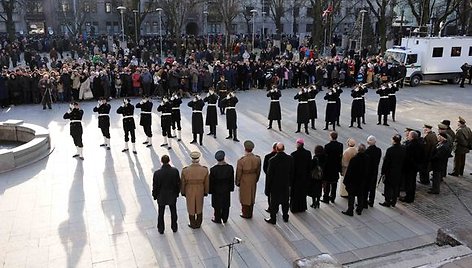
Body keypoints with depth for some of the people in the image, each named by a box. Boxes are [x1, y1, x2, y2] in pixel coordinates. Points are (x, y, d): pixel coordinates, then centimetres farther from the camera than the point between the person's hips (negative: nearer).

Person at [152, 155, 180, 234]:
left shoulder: (157, 173, -25)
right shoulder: (175, 171, -21)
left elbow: (155, 186, -14)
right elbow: (178, 184, -8)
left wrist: (155, 195, 4)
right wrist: (177, 192, 9)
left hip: (161, 197, -1)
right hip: (172, 196, 1)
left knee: (161, 214, 20)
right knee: (173, 212, 22)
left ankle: (161, 229, 36)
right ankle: (174, 227, 38)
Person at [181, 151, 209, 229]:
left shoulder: (185, 170, -24)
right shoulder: (204, 170, -21)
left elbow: (182, 183, -10)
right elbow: (206, 183, -8)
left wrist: (183, 192, 7)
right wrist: (206, 192, 9)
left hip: (189, 192, -1)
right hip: (200, 192, 1)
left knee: (191, 208, 19)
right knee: (199, 207, 22)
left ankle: (193, 224, 35)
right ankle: (198, 224, 38)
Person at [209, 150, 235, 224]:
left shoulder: (213, 169, -25)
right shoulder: (230, 168, -17)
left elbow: (211, 182, -13)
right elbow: (232, 180, -4)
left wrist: (210, 191, 1)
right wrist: (231, 188, 10)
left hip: (217, 191, -3)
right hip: (226, 190, 3)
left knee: (217, 206, 16)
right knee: (226, 205, 19)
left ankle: (218, 219, 33)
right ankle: (225, 219, 35)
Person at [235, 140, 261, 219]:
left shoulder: (241, 160, -25)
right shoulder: (257, 159, -13)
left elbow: (239, 173, -14)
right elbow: (258, 171, -1)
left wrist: (237, 182, 1)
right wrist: (256, 180, 15)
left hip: (244, 181, -4)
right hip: (253, 181, 4)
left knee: (245, 197, 15)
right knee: (252, 196, 20)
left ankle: (245, 214, 28)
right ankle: (250, 213, 33)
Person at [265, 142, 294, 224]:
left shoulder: (272, 160, -21)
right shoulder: (290, 158, -10)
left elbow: (269, 174, -13)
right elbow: (292, 172, 0)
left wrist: (268, 186, -2)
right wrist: (290, 182, 12)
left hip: (275, 185, -3)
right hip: (286, 184, 3)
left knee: (274, 202, 10)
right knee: (285, 201, 19)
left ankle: (273, 219, 19)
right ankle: (285, 217, 33)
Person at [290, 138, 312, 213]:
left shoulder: (294, 154, -19)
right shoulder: (308, 153, -6)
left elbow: (292, 167, -14)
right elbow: (310, 165, 1)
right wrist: (308, 176, 11)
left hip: (296, 176, -4)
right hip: (305, 176, 4)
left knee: (295, 192, 11)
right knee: (303, 191, 18)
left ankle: (294, 208, 20)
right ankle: (302, 207, 30)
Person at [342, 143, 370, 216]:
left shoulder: (354, 159, -24)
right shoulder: (367, 158, -7)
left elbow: (349, 171, -18)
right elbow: (367, 170, 3)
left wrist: (346, 181, -10)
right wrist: (365, 179, 15)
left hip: (353, 180, -5)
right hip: (362, 180, 5)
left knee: (351, 195, 6)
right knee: (360, 195, 17)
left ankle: (350, 211, 10)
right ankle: (359, 210, 26)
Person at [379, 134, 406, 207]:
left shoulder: (390, 150, -20)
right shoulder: (403, 150, -3)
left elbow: (386, 162, -16)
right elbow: (404, 161, 5)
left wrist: (383, 171, -7)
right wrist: (401, 170, 15)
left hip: (390, 171, -5)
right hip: (399, 172, 5)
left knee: (388, 187, 7)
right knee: (396, 187, 15)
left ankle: (387, 202, 13)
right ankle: (393, 201, 24)